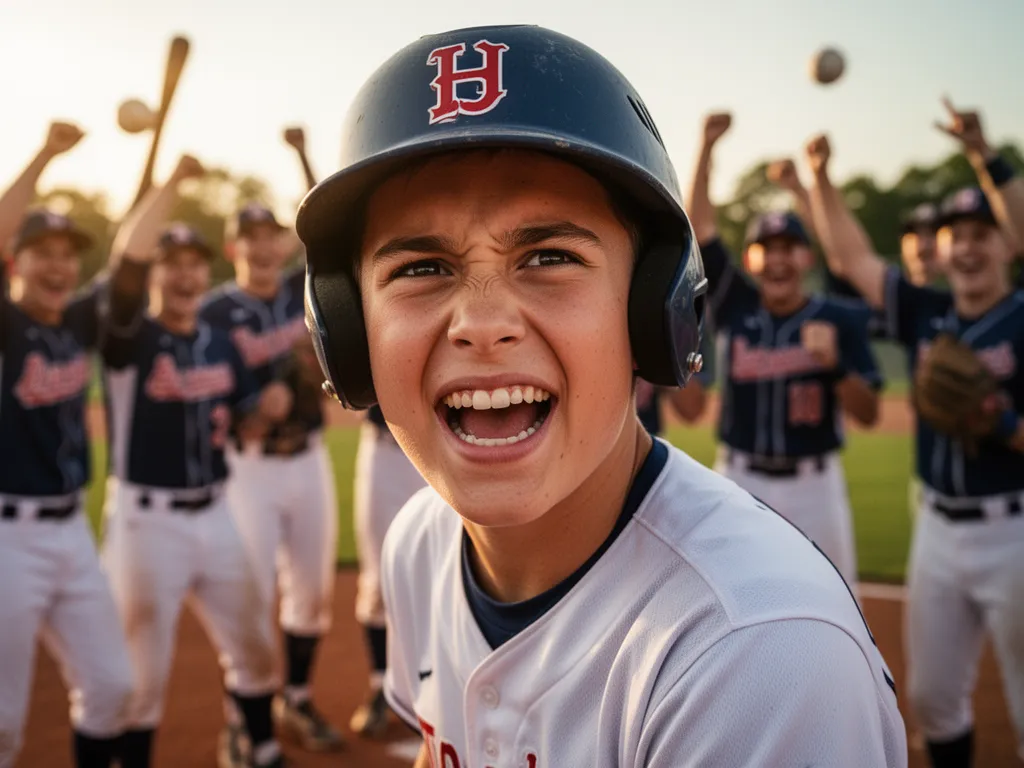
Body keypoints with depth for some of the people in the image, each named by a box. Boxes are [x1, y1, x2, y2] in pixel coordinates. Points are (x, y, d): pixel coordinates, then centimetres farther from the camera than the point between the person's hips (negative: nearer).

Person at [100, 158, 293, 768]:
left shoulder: (222, 344, 8)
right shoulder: (130, 338, -9)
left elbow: (248, 429, 13)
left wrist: (269, 408, -9)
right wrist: (172, 184, -29)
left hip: (215, 514, 6)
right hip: (147, 519, -5)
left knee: (254, 647, 17)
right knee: (144, 670, 3)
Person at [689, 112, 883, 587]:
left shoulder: (841, 319, -3)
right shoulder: (735, 305, 0)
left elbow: (868, 414, -7)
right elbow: (699, 226, -6)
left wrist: (835, 363, -24)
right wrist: (708, 145, -13)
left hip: (814, 484, -1)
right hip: (740, 482, 1)